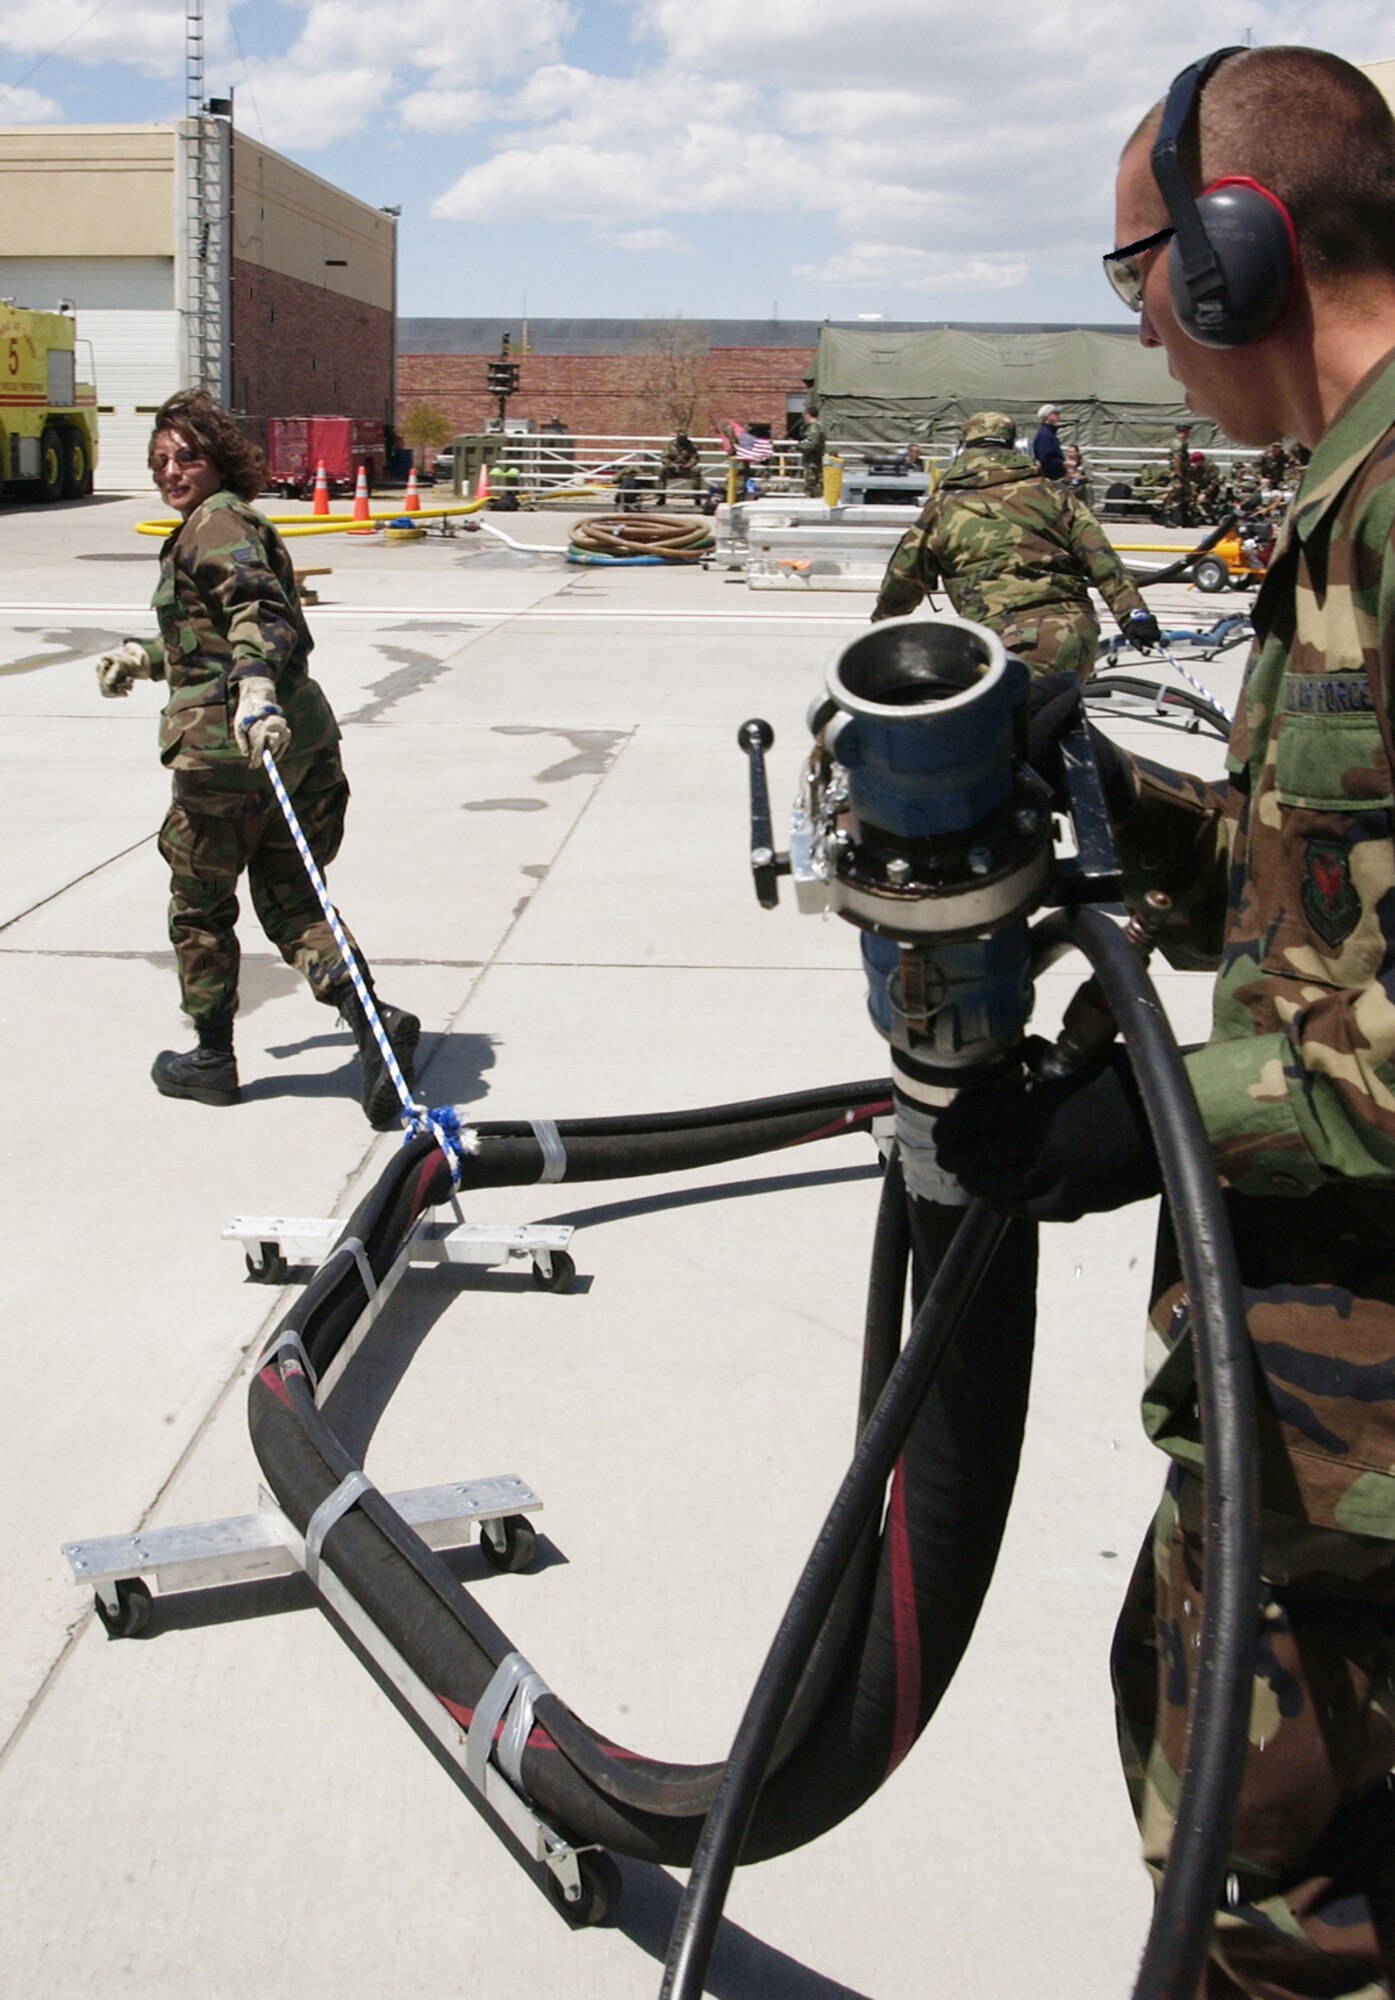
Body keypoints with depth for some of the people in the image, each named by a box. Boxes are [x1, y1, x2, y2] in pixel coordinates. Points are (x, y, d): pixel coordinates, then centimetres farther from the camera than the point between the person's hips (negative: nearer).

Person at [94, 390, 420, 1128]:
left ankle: (211, 1059, 21)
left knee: (199, 906, 8)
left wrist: (254, 691, -41)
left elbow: (257, 607, -26)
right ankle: (372, 1019, -12)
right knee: (290, 902, 9)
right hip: (302, 736, 9)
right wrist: (146, 657, 44)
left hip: (226, 745, -9)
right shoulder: (239, 527, 23)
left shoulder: (215, 526, -8)